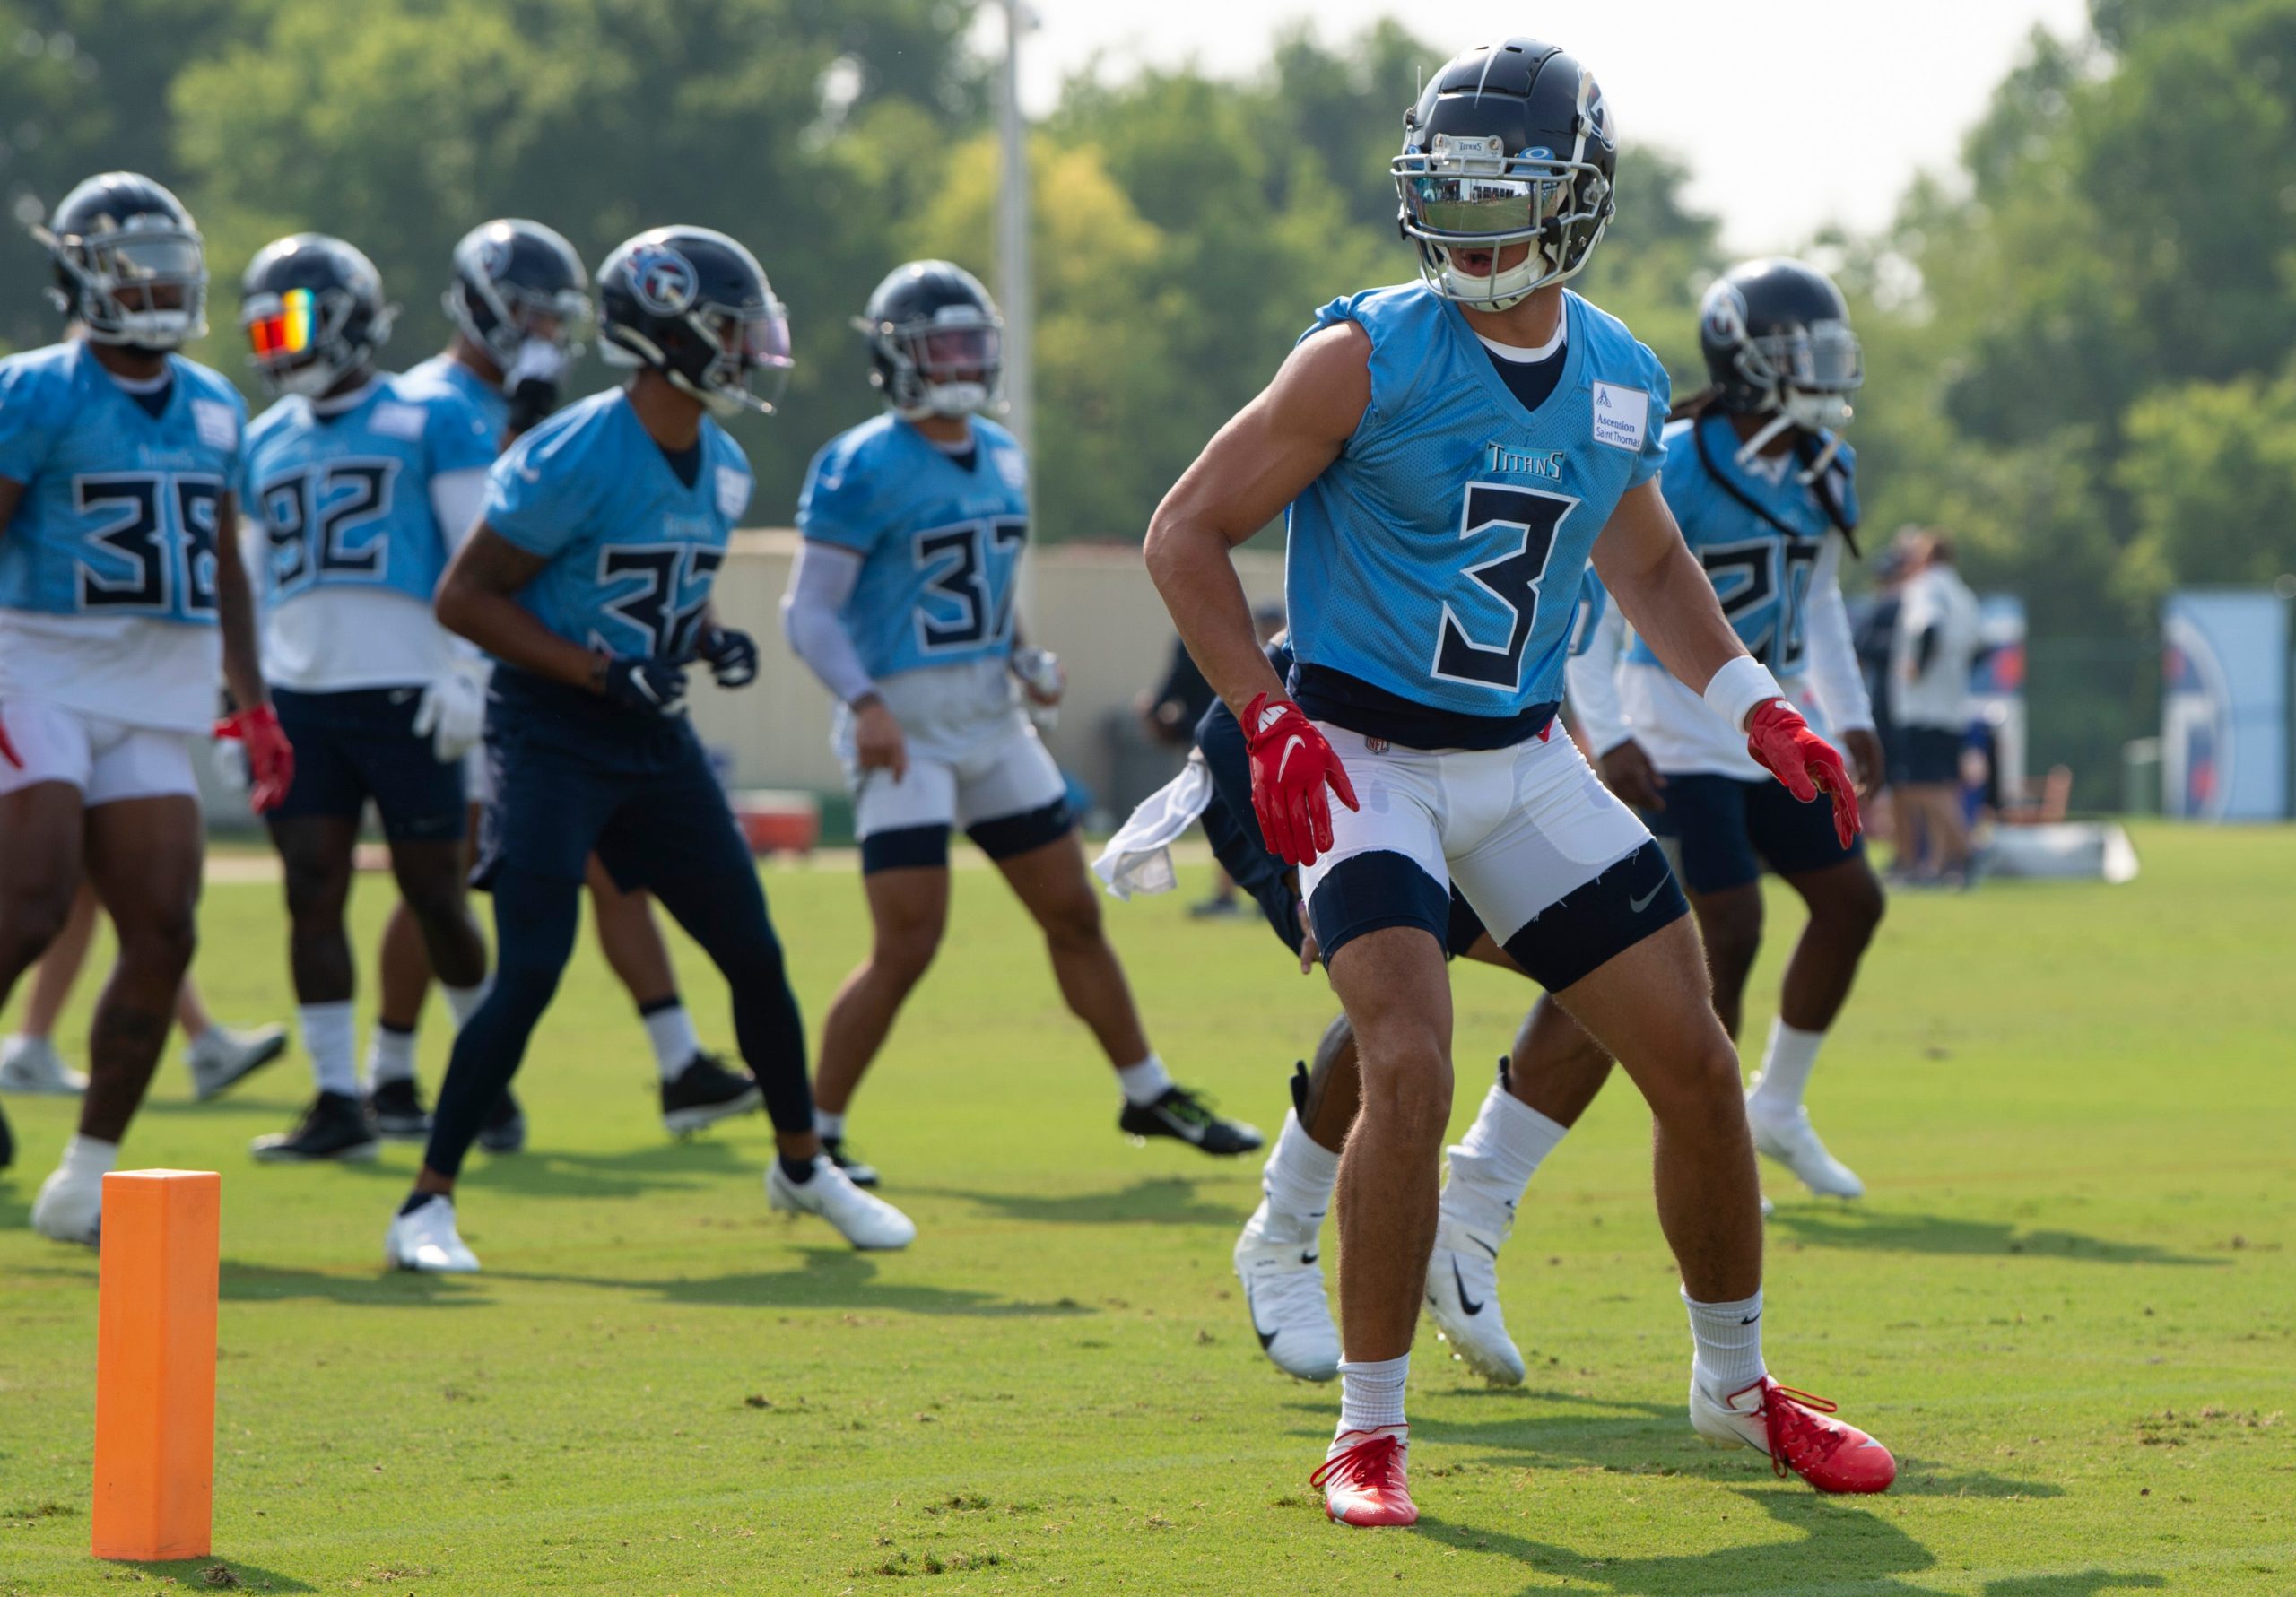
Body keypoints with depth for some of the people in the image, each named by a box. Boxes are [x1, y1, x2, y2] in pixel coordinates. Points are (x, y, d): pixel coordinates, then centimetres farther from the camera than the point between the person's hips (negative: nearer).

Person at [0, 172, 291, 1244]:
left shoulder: (213, 409, 14)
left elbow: (223, 571, 23)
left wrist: (254, 706, 17)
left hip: (153, 708, 6)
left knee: (163, 934, -1)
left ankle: (87, 1179, 8)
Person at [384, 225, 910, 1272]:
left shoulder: (721, 468, 6)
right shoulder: (574, 458, -19)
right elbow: (465, 597, -16)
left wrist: (713, 642, 0)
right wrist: (599, 673, -22)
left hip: (654, 738, 7)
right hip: (551, 737, -7)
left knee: (754, 954, 10)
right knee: (530, 973, -15)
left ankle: (801, 1166, 30)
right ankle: (427, 1204, -8)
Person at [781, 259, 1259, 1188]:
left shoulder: (1001, 460, 12)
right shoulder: (865, 469, -12)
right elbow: (809, 611, -13)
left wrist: (1023, 662, 7)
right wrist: (865, 703, -25)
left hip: (993, 724, 7)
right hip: (904, 729, -7)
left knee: (1075, 914, 13)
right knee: (906, 947, -13)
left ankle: (1149, 1096, 27)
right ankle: (814, 1136, -3)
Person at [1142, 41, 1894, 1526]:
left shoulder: (1623, 383, 2)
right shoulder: (1371, 358, -14)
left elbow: (1648, 566, 22)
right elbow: (1188, 534, -9)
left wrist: (1752, 701, 8)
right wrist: (1272, 725, -18)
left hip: (1525, 761, 5)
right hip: (1367, 755, -5)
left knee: (1697, 1067, 3)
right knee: (1410, 1067, -23)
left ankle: (1737, 1385, 24)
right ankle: (1370, 1430, -9)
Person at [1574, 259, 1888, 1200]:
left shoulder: (1823, 470, 5)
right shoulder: (1672, 471, -19)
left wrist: (1851, 717, 14)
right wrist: (1607, 737, -25)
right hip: (1682, 745, -8)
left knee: (1851, 901, 8)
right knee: (1729, 938, -12)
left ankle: (1777, 1109, 23)